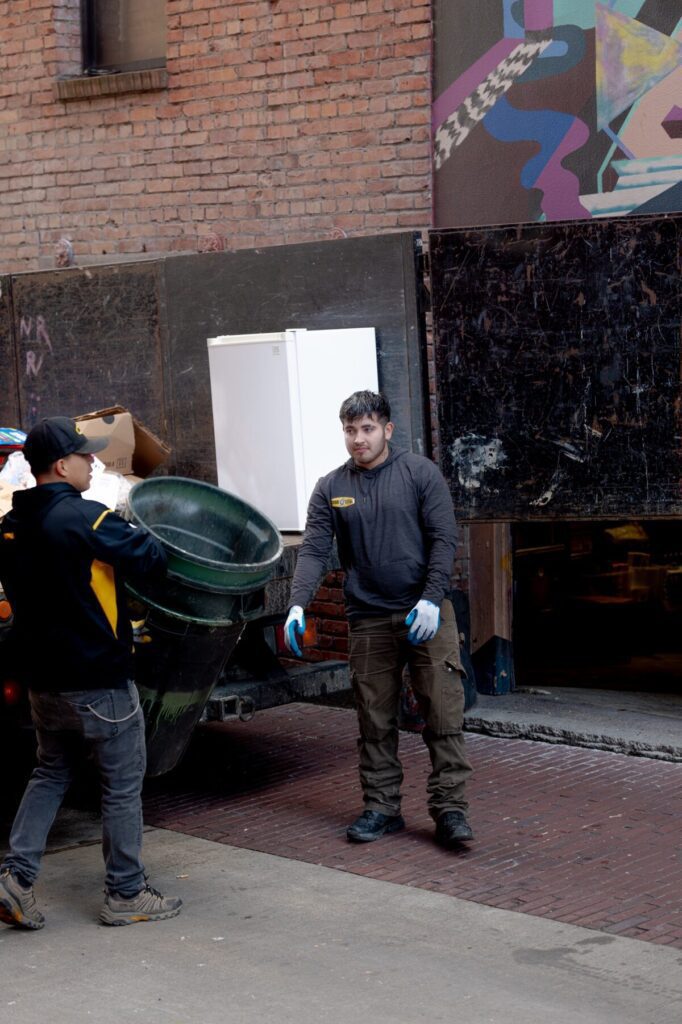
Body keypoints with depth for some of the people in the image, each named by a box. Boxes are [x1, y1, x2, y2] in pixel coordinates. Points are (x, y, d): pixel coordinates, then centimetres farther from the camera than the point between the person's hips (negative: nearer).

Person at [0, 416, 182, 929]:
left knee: (51, 774, 20)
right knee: (123, 785, 5)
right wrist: (148, 541, 4)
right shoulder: (85, 518, -19)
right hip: (99, 681, -7)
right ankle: (126, 895, 13)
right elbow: (151, 558, -17)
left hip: (43, 679, 7)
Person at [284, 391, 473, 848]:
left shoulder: (420, 473, 0)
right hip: (369, 618, 3)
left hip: (427, 613, -3)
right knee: (375, 721, 7)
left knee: (444, 713, -6)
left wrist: (430, 599, -15)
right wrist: (298, 605, -15)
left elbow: (443, 539, -4)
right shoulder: (331, 488, 7)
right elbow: (314, 550, 0)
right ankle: (382, 807, 18)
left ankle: (450, 808, 0)